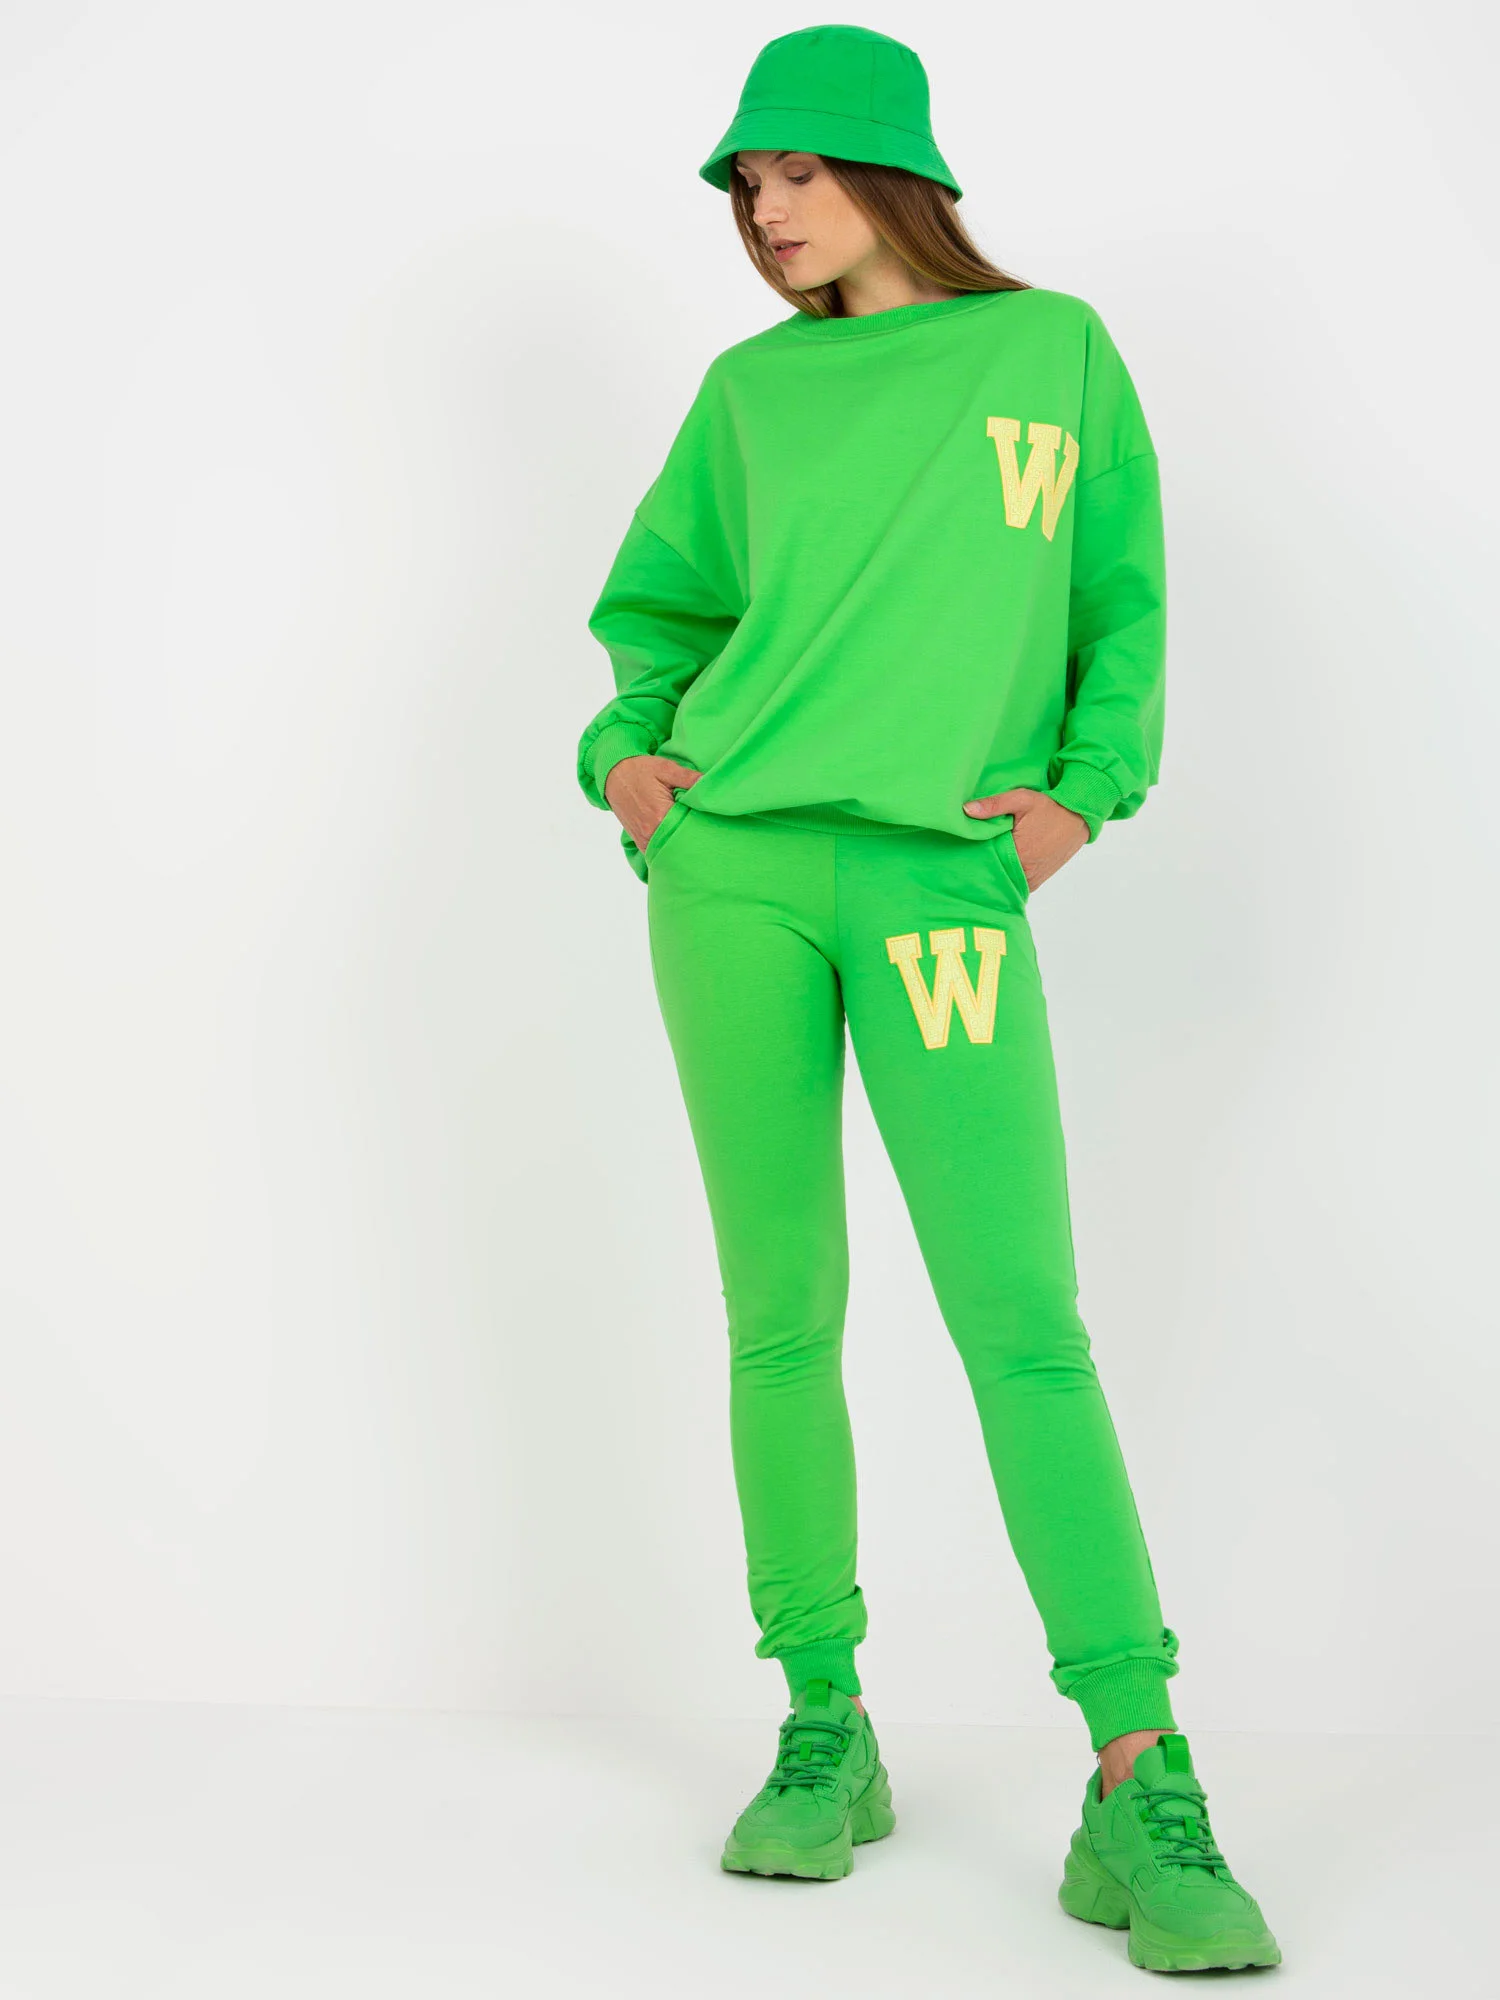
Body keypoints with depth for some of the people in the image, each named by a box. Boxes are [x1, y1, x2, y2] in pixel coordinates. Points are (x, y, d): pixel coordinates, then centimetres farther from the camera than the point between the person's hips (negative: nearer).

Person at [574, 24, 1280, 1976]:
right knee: (779, 1320, 4)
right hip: (734, 870, 2)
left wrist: (1085, 789, 0)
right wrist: (630, 748, 4)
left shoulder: (1053, 348, 10)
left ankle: (1139, 1786, -5)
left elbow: (1120, 602, 13)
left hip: (944, 881, -2)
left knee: (1025, 1326, -9)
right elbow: (657, 601, 22)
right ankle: (824, 1733, 15)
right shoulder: (753, 390, 13)